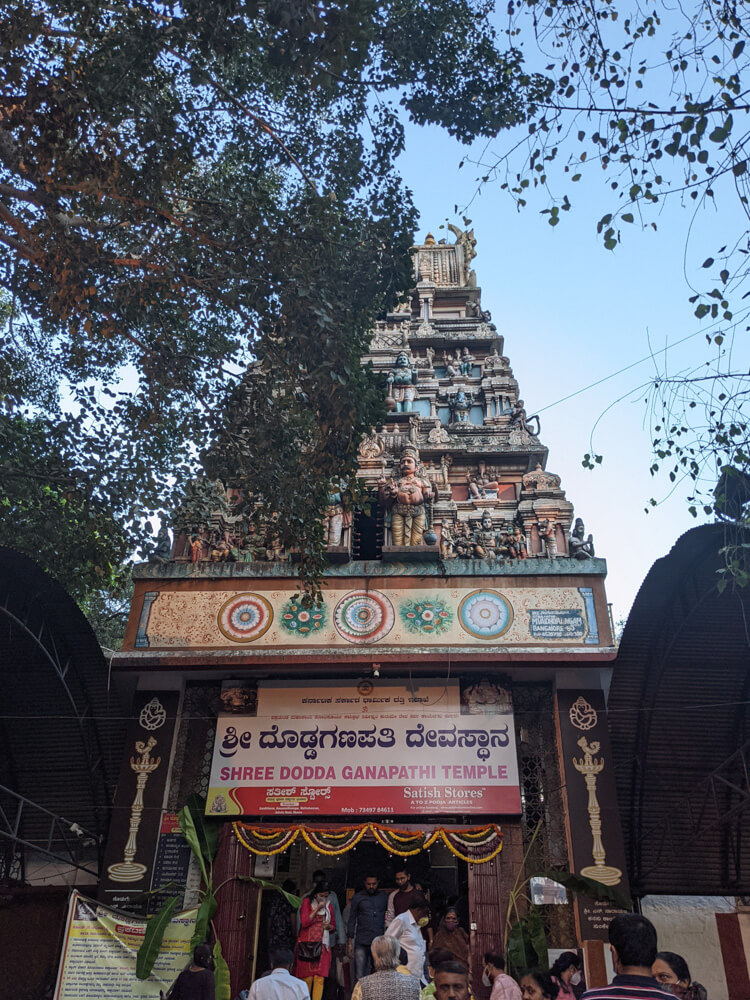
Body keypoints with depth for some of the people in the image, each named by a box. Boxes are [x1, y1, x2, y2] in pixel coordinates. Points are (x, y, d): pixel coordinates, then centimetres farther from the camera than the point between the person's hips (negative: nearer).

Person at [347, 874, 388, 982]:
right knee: (360, 977, -3)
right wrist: (350, 942, 2)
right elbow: (351, 920, 6)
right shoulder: (358, 897, 5)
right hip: (361, 942, -1)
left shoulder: (384, 896, 8)